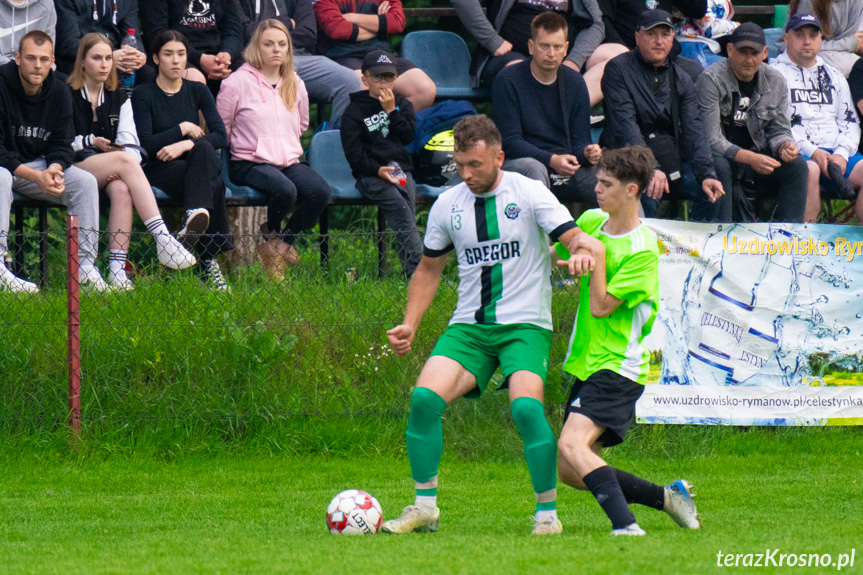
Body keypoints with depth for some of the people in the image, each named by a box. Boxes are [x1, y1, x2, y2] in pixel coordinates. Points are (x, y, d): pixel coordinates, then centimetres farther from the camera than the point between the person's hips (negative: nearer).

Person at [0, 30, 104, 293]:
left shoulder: (59, 93, -1)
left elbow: (62, 145, 3)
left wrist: (54, 169, -22)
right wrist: (36, 177, -31)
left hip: (37, 164, 6)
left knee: (86, 181, -14)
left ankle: (85, 268, -12)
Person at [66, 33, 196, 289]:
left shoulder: (119, 99, 21)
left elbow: (130, 144, 9)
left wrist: (121, 169, -11)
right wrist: (91, 142, -12)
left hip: (110, 172, 4)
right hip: (74, 167, -4)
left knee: (121, 190, -34)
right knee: (125, 160, -32)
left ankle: (117, 269, -45)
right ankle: (162, 238, -43)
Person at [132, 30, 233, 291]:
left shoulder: (197, 91, 12)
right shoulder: (143, 95, 2)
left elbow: (221, 136, -1)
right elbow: (146, 144, -10)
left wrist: (186, 145, -18)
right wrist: (183, 129, -7)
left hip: (203, 163, 3)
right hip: (160, 171, -3)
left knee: (203, 149, -37)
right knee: (214, 187, -35)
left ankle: (195, 216, -53)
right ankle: (209, 261, -47)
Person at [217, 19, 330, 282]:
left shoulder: (295, 84, 15)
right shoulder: (238, 82, -2)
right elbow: (220, 129, 3)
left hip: (289, 161, 5)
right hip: (250, 162, -5)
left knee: (320, 192, -26)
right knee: (285, 191, -36)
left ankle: (282, 243, -6)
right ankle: (273, 235, -2)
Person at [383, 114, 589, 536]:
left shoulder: (529, 193, -3)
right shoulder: (446, 206, 9)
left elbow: (576, 239, -8)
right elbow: (429, 269, 21)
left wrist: (580, 255, -33)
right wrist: (410, 324, 11)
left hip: (525, 325, -4)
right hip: (469, 326, 4)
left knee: (526, 406, -27)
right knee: (424, 397, -18)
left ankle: (548, 512, -12)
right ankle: (425, 508, -5)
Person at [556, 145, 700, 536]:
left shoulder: (642, 250, -15)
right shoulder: (591, 221, 8)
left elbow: (601, 307, -19)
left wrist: (598, 254, -16)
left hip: (619, 366, -9)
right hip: (586, 363, 9)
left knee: (571, 444, -29)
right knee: (571, 473, 8)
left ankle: (625, 525, -36)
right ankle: (667, 496, 19)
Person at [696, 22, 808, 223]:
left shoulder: (775, 81, 2)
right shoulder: (712, 79, -15)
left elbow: (778, 130, 8)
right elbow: (711, 139, -20)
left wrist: (786, 146, -18)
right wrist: (750, 158, -32)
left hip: (755, 156, 5)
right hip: (721, 156, -5)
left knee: (797, 166, -19)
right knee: (719, 166, -38)